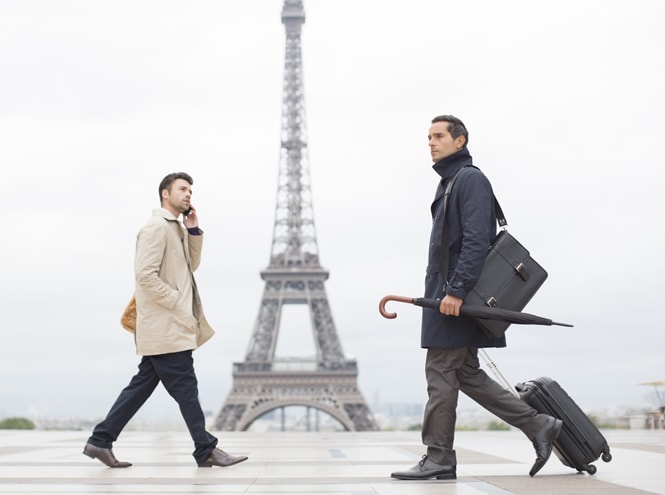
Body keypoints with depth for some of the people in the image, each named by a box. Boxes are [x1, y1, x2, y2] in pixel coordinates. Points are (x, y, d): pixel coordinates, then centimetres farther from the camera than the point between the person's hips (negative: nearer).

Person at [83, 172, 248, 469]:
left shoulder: (176, 229, 18)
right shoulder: (157, 227, -12)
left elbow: (191, 265, 22)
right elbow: (145, 274, -20)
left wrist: (193, 230, 8)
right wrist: (178, 304, -17)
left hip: (165, 326, 10)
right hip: (165, 325, -10)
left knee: (143, 384, 11)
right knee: (185, 387, -3)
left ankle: (100, 441, 16)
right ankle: (206, 451, 4)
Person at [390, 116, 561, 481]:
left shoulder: (471, 179, -9)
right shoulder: (448, 182, 22)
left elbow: (476, 241, -19)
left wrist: (456, 290, -25)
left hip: (457, 296, -10)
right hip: (447, 292, 10)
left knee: (441, 372, -6)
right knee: (465, 373, 10)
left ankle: (438, 459, 1)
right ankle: (538, 426, 13)